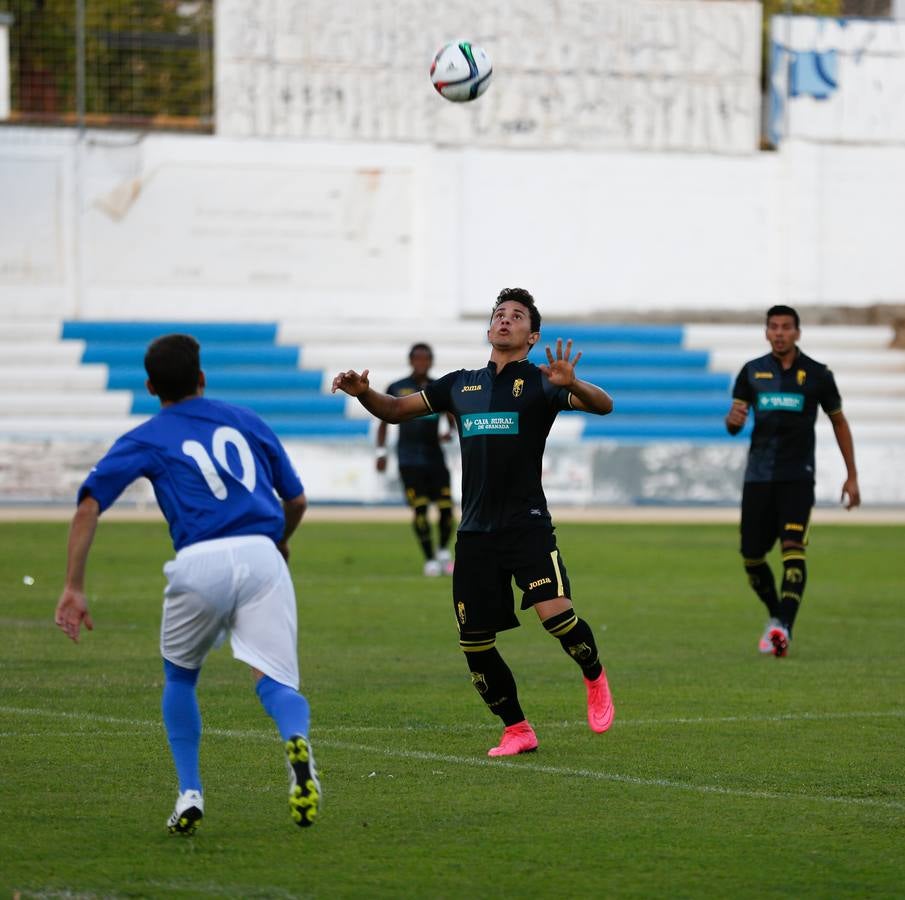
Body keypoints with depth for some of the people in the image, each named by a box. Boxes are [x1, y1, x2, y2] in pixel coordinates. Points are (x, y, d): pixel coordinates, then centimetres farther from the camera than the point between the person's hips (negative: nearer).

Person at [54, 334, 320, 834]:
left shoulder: (144, 440, 17)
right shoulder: (244, 421, 24)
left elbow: (88, 508, 5)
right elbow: (297, 500, 29)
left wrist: (73, 588, 4)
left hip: (200, 562, -1)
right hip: (261, 554, 1)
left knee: (180, 678, 23)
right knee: (275, 679, -3)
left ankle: (189, 795, 13)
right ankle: (297, 742, -37)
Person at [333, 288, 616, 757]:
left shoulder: (539, 383, -1)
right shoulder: (461, 384, 14)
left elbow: (603, 405, -15)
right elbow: (396, 409, 21)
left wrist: (571, 385, -36)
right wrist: (363, 391, 0)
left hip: (527, 525, -5)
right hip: (475, 533, 5)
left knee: (555, 614, -23)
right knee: (475, 643, 2)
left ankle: (594, 677, 7)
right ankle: (517, 730, 17)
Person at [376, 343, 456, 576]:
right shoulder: (397, 388, 4)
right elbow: (384, 422, 10)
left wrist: (450, 432, -6)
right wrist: (381, 452, 2)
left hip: (435, 455, 2)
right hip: (409, 458, -2)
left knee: (446, 508, -6)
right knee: (419, 509, -8)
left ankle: (443, 552, 17)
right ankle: (430, 559, 3)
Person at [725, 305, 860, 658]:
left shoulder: (817, 374, 1)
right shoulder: (752, 372, 6)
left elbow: (839, 422, 11)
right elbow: (733, 426, 4)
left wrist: (852, 476, 10)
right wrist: (733, 419, -22)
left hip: (798, 478, -3)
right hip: (758, 478, 3)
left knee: (793, 549, -20)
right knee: (751, 557, 4)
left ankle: (784, 628, -27)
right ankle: (775, 615, 29)